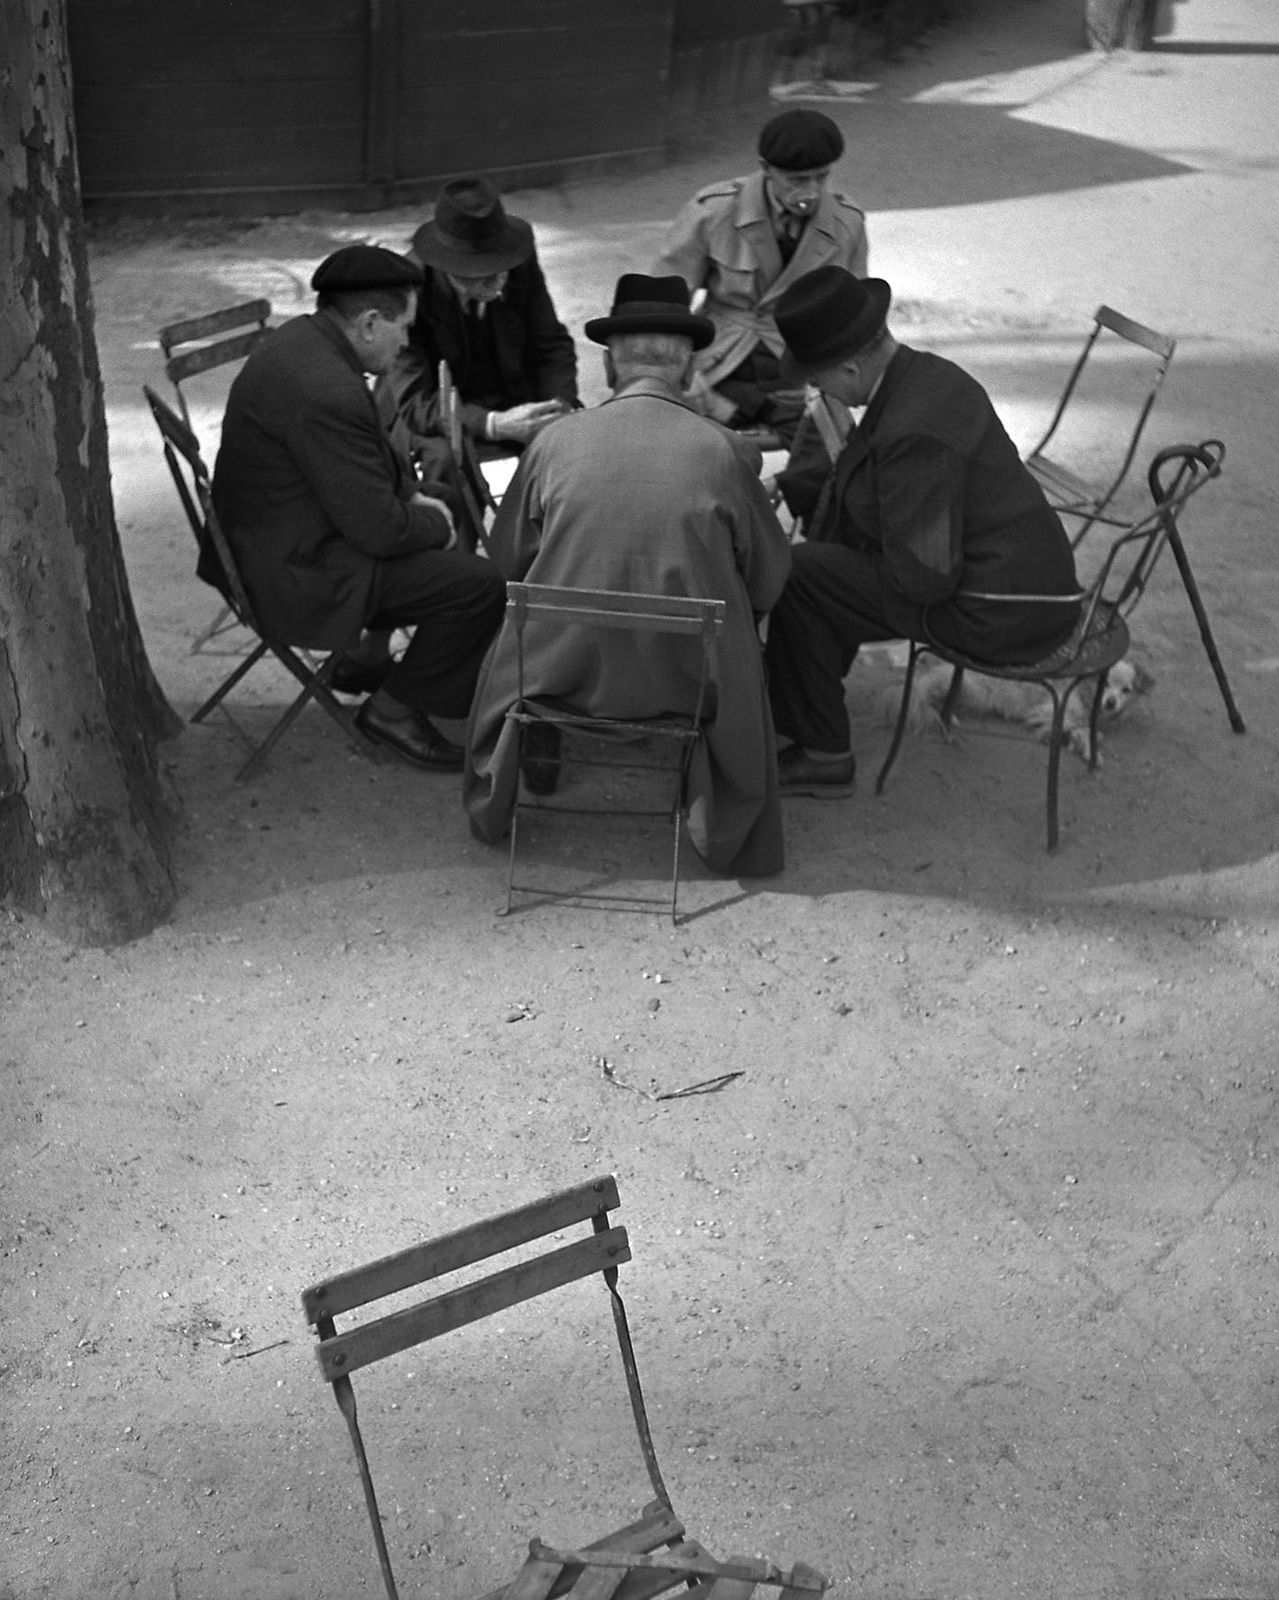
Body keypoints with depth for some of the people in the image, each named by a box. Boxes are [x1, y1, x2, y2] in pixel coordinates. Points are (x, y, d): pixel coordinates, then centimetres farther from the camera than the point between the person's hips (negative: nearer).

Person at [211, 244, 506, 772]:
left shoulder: (302, 338, 3)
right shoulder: (325, 392, -30)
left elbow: (371, 448, 20)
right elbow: (378, 529, -26)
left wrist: (413, 492, 7)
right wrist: (436, 525, -7)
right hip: (297, 575, -11)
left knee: (446, 502, 25)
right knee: (483, 586, -14)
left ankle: (364, 658, 28)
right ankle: (394, 709, 4)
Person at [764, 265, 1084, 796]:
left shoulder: (914, 431, -26)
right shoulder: (925, 373, 4)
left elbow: (921, 578, -23)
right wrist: (788, 490, 15)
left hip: (1002, 615, -10)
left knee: (798, 575, -9)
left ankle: (822, 753, 4)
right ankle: (790, 696, 34)